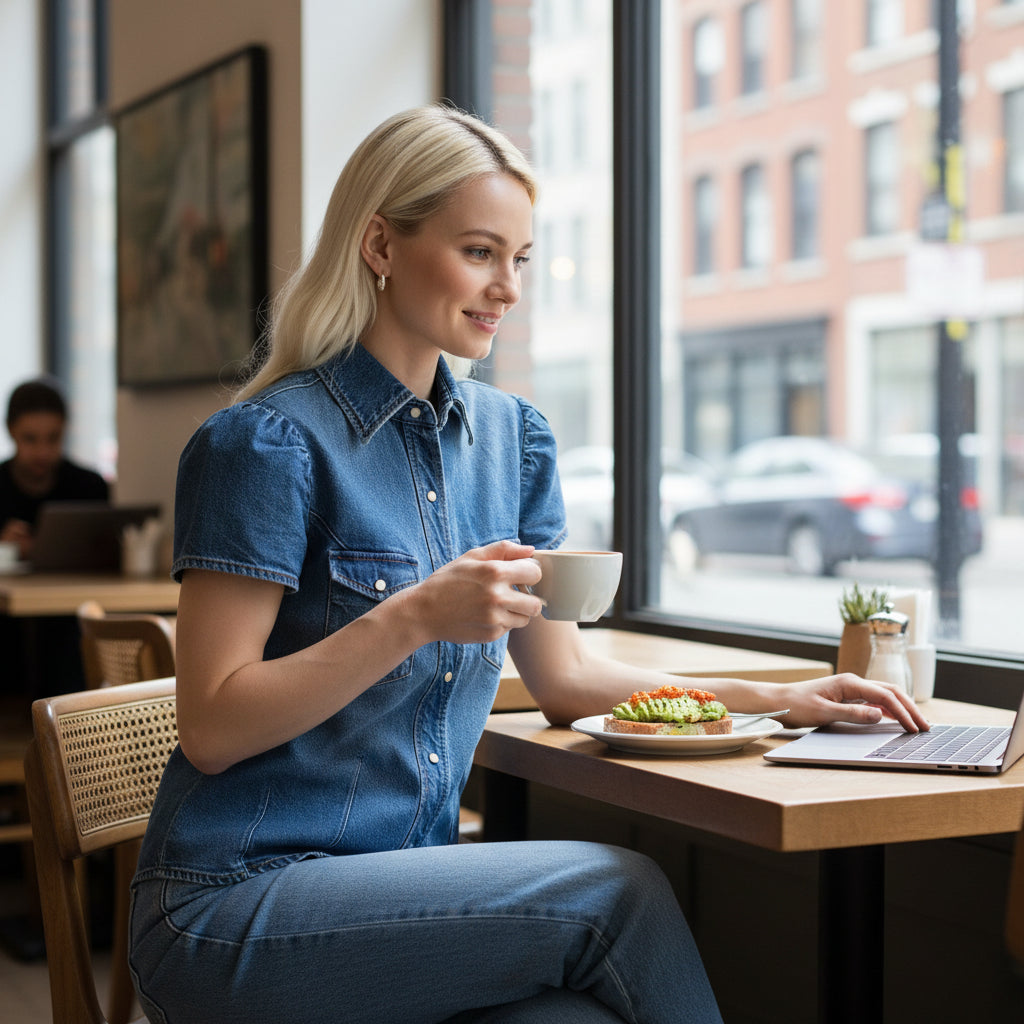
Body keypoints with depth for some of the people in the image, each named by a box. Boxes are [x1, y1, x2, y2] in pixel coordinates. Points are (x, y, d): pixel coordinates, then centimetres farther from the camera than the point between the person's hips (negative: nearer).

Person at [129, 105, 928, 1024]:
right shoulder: (268, 443, -11)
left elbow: (562, 675, 15)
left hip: (411, 881, 6)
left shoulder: (512, 436, 11)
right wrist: (414, 618, -24)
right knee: (620, 892, -22)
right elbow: (212, 727, -14)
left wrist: (781, 699, 5)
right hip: (237, 910, -5)